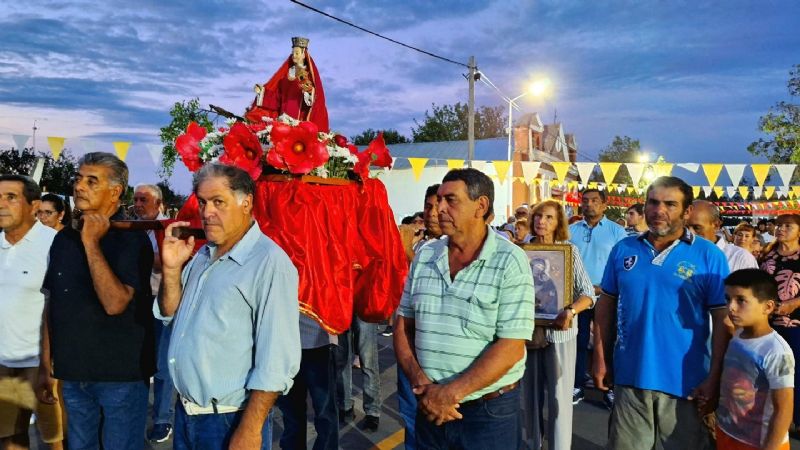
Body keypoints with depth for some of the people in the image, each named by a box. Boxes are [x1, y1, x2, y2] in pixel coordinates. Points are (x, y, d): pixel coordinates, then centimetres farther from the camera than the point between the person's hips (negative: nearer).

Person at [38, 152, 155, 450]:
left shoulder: (132, 239, -12)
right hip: (72, 373, 6)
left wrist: (91, 242, -21)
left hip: (121, 373, -6)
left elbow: (114, 303, -24)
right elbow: (52, 305, 12)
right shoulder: (64, 238, 7)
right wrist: (45, 366, 11)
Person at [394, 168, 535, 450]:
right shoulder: (424, 256, 2)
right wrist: (421, 383, -11)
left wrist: (452, 392, -18)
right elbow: (403, 327, 4)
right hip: (431, 408, 4)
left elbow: (510, 348, -17)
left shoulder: (510, 262, -12)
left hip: (489, 412, -3)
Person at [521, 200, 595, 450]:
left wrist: (570, 311, -24)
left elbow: (588, 293, -7)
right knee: (530, 395, 14)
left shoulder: (569, 249, -3)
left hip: (559, 332, -2)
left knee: (559, 397, 4)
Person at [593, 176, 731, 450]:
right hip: (629, 376, 3)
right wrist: (600, 358, 4)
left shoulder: (709, 256, -7)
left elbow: (723, 318, -7)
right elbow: (606, 305, 6)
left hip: (684, 382, -2)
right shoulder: (623, 249, 1)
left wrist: (714, 378, -12)